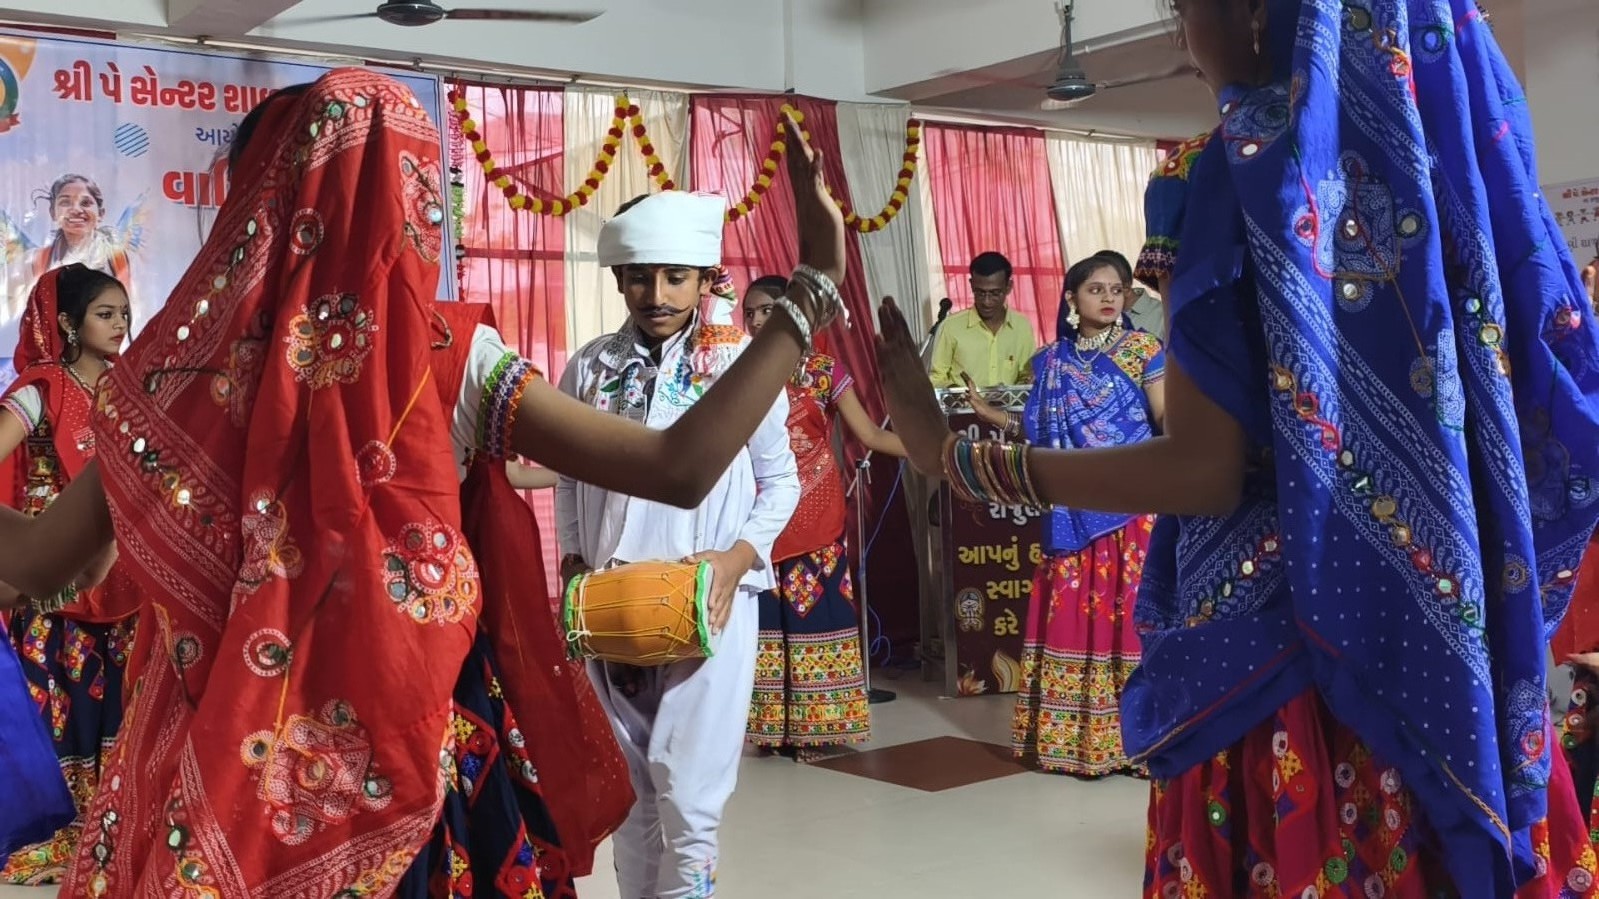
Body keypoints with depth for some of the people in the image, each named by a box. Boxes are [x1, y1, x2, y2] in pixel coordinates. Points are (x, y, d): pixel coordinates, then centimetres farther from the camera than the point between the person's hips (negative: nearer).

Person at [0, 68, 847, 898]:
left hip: (214, 761, 2)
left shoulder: (184, 368, -8)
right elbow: (679, 469, -17)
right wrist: (813, 286, -11)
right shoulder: (450, 361, -14)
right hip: (408, 754, -1)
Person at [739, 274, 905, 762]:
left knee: (814, 611, 0)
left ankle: (813, 724, 7)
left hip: (813, 518, -2)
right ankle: (771, 723, 10)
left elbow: (870, 435, -5)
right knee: (765, 616, 3)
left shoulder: (825, 370, -1)